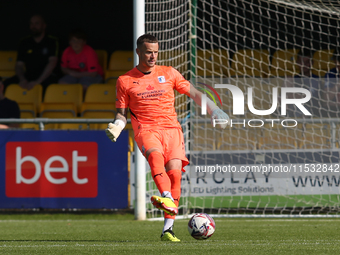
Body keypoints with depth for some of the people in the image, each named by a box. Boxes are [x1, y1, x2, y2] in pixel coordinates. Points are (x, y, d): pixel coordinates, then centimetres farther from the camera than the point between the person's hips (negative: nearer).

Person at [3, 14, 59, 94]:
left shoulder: (52, 41, 2)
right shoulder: (24, 42, 14)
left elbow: (52, 63, -11)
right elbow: (19, 65, 8)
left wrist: (37, 81, -24)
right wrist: (22, 80, -16)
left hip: (46, 76, -4)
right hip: (28, 76, 4)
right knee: (6, 83, -24)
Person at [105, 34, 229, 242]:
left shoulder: (169, 73, 13)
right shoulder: (125, 81, 11)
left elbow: (194, 93, 17)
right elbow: (122, 113, 15)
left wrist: (214, 110, 6)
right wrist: (117, 126, -6)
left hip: (171, 128, 1)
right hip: (146, 130, -1)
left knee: (174, 171, -18)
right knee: (155, 154, -36)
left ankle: (168, 229, -17)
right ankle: (167, 198, -57)